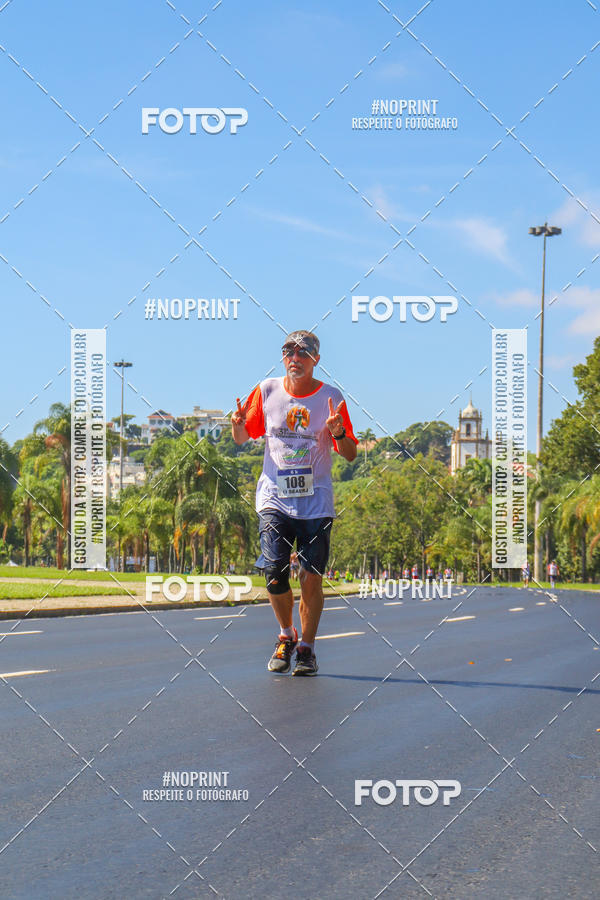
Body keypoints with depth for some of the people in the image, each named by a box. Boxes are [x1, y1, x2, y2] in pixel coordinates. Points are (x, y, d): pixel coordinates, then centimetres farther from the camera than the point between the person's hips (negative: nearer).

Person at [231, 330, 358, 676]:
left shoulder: (331, 397, 0)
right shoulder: (267, 391, 4)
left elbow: (351, 454, 3)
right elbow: (242, 438, 14)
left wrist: (339, 433, -18)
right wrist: (239, 425, -9)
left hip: (316, 502, -1)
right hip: (275, 498, 1)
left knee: (311, 578, -5)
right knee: (275, 575, -7)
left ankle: (306, 648, 11)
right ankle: (286, 636, 18)